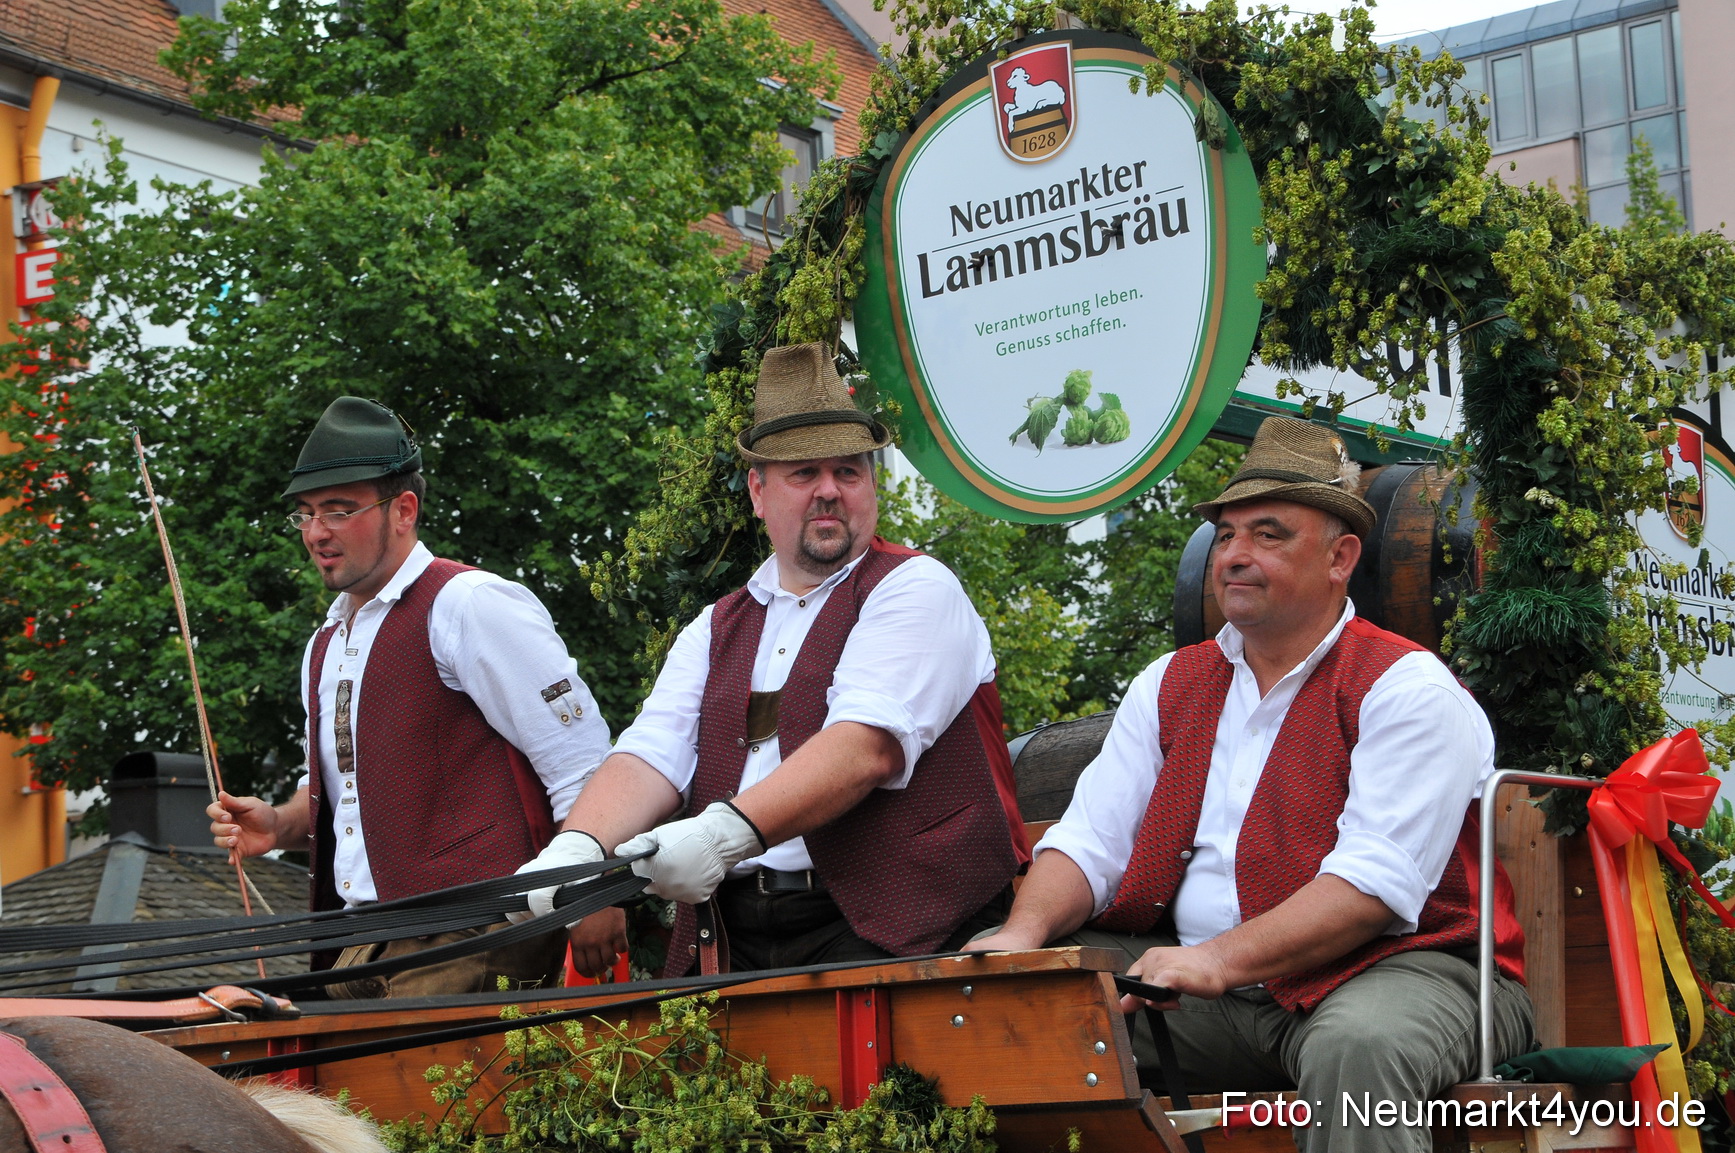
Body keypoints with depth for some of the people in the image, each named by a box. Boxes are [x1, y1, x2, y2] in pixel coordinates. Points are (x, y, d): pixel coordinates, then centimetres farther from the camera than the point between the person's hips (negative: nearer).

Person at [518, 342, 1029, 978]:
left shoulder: (917, 590, 3)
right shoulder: (716, 632, 21)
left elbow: (867, 747, -14)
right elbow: (651, 757, 7)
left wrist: (727, 832, -27)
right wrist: (576, 849, -15)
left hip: (884, 934, -5)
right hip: (736, 942, 5)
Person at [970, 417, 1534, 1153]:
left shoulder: (1406, 687, -6)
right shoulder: (1171, 684, 15)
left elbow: (1376, 882, -18)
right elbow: (1091, 840, 9)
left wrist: (1219, 959, -30)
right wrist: (1025, 932, -13)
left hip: (1384, 964, -5)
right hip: (1193, 979, 6)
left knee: (1354, 1048, -39)